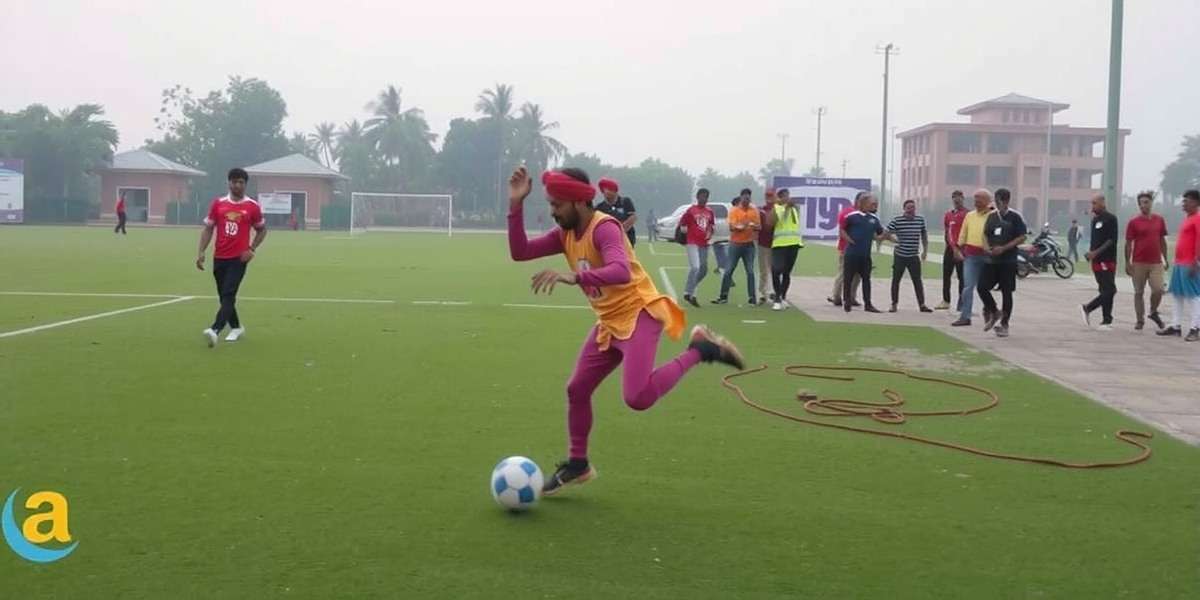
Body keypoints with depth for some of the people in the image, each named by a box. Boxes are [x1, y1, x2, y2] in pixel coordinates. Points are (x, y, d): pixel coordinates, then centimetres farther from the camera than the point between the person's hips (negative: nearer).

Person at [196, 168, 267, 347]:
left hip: (239, 258, -4)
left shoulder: (253, 206, -1)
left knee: (228, 295, -16)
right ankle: (236, 328, 31)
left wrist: (251, 249, -3)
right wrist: (201, 252, -3)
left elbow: (262, 230, 10)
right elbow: (208, 229, 7)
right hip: (219, 258, 4)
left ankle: (215, 330, -27)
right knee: (224, 296, 13)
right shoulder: (217, 204, 4)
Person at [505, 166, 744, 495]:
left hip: (639, 315, -8)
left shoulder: (604, 228, -20)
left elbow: (621, 271, -37)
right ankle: (577, 464, 28)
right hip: (609, 322, 8)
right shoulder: (565, 234, 6)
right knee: (576, 390, 10)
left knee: (637, 398, -24)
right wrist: (516, 204, -8)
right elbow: (519, 252, 0)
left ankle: (700, 349, -6)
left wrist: (575, 277, -51)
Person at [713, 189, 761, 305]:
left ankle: (752, 298, 5)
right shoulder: (734, 210, -3)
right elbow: (731, 227, -11)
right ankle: (723, 296, 8)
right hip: (735, 244, -2)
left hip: (749, 244, 2)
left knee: (750, 271, 0)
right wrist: (739, 227, -30)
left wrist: (754, 226, -17)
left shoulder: (754, 211, 5)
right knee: (729, 270, 0)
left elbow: (759, 226, 5)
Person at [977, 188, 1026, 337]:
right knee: (981, 287, -6)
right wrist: (986, 246, -5)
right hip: (991, 259, 4)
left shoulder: (1015, 217, -4)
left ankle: (1004, 324, 10)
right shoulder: (991, 216, 10)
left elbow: (1022, 237, -7)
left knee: (1006, 292, 0)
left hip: (1008, 261, -4)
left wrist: (1004, 248, -16)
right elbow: (985, 234, 17)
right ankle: (994, 311, 19)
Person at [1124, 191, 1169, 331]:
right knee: (1139, 292, 4)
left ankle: (1153, 313, 19)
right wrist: (1127, 263, -6)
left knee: (1158, 290, -8)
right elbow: (1128, 243, -1)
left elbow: (1162, 240, 15)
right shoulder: (1134, 222, -2)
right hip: (1139, 263, -2)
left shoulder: (1159, 220, 7)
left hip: (1156, 262, 2)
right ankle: (1140, 320, 15)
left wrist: (1166, 259, 13)